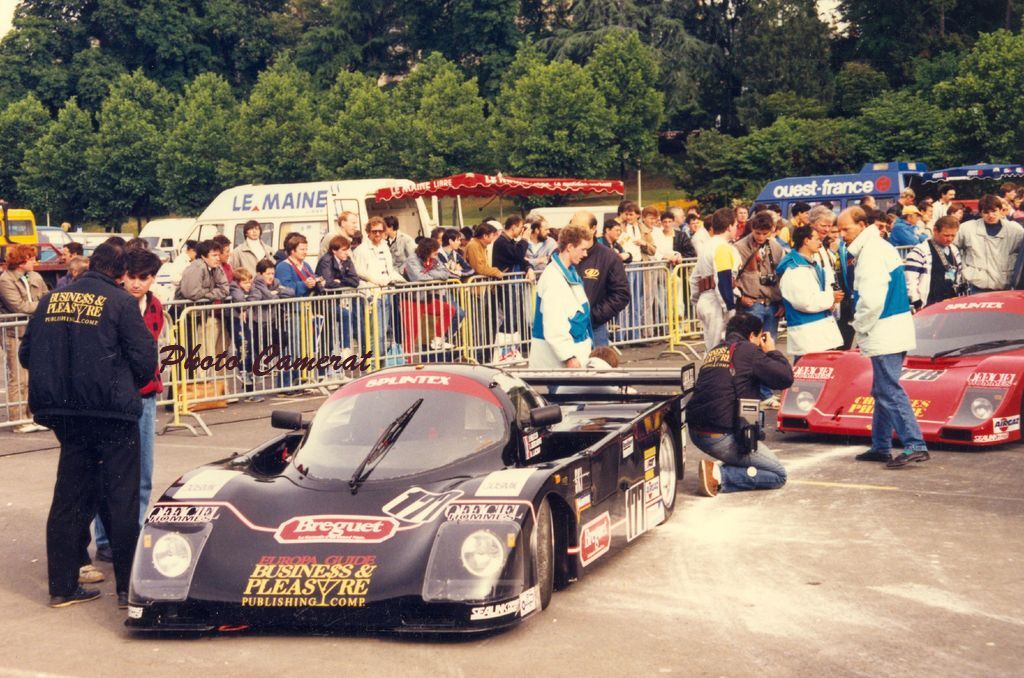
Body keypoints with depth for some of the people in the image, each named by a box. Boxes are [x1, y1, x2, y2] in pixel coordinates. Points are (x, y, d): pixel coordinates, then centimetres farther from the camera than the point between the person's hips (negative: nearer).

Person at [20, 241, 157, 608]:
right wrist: (131, 385, 11)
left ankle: (62, 585, 17)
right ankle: (128, 586, 5)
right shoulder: (121, 302, -7)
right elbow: (144, 359, -10)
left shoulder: (50, 300, 7)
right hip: (112, 413, -5)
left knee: (69, 498, 14)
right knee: (121, 499, 2)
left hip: (63, 413, 5)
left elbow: (26, 354, 11)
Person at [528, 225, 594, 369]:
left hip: (574, 349, 9)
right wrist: (569, 356, -24)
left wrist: (587, 343, 21)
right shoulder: (553, 278, -19)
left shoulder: (570, 273, 11)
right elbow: (554, 324, -23)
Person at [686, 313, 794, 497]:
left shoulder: (713, 352, 17)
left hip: (696, 433, 8)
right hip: (722, 437, -8)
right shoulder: (746, 350, -5)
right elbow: (786, 378, -8)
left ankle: (721, 466, 11)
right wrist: (772, 352, 10)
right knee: (778, 475, 3)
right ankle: (719, 475, -12)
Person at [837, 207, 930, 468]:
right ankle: (880, 447, 21)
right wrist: (863, 325, 18)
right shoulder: (883, 247, 15)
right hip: (896, 331, 10)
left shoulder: (870, 253, -17)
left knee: (890, 391, -10)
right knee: (883, 391, 15)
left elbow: (872, 299, -25)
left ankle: (915, 445, -13)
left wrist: (860, 326, -9)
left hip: (885, 334, -10)